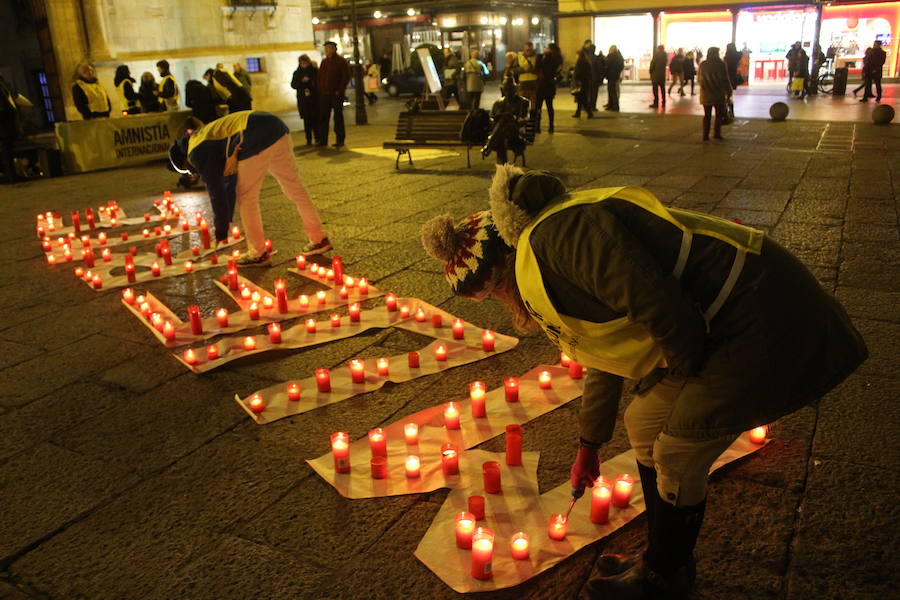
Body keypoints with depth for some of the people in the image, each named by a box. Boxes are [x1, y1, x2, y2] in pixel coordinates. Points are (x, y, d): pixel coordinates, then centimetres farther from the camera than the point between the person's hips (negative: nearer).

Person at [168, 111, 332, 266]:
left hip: (257, 140, -9)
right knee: (294, 187, 16)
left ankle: (259, 254, 13)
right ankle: (319, 240, 24)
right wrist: (226, 221, 40)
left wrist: (221, 230, 15)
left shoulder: (197, 152, 6)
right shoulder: (207, 135, 32)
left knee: (246, 198, 6)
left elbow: (216, 192, 4)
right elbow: (229, 181, 37)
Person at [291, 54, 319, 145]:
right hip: (303, 99, 2)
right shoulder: (297, 73, 11)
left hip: (314, 98, -2)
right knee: (306, 120, 2)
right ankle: (308, 139, 7)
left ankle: (317, 138, 3)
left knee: (315, 119, -6)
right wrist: (301, 81, -10)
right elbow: (293, 85, 4)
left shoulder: (315, 70, 3)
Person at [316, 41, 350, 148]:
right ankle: (322, 139, 11)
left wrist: (340, 90, -14)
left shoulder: (341, 61, -4)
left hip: (336, 94, -6)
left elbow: (346, 76, -10)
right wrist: (319, 89, 7)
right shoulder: (324, 62, 15)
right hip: (324, 94, 6)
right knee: (323, 117, 5)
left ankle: (340, 140, 6)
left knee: (338, 116, 0)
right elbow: (319, 76, 19)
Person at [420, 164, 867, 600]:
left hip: (761, 316, -10)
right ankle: (664, 559, 33)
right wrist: (588, 446, 34)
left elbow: (658, 304, -28)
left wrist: (688, 369, -7)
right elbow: (606, 352, 25)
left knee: (677, 457, -1)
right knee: (644, 423, 15)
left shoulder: (558, 235, -20)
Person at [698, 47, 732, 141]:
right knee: (719, 114, 11)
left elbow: (699, 78, 9)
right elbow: (725, 79, -6)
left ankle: (705, 136, 5)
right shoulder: (721, 64, -8)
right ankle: (716, 133, 5)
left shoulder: (702, 64, 0)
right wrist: (729, 91, 3)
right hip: (718, 94, -3)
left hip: (706, 94, 3)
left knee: (707, 115, 9)